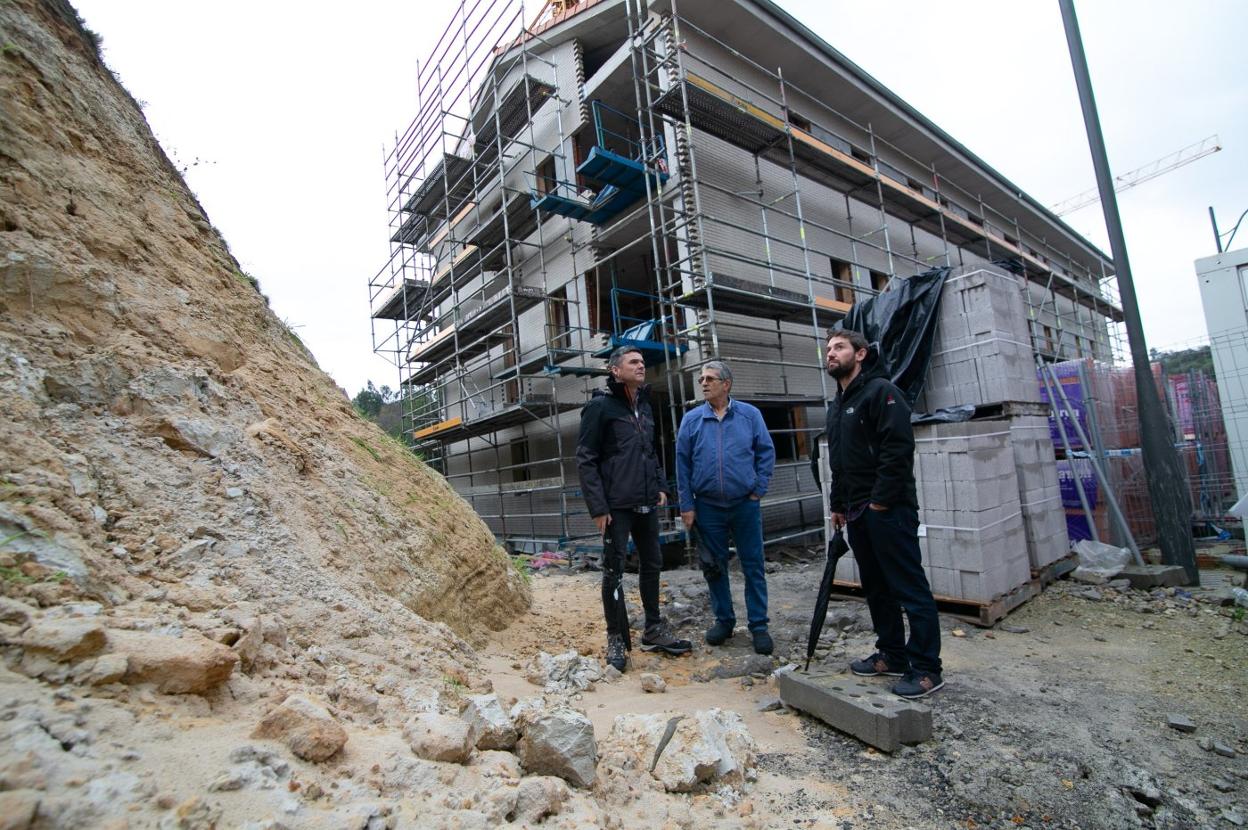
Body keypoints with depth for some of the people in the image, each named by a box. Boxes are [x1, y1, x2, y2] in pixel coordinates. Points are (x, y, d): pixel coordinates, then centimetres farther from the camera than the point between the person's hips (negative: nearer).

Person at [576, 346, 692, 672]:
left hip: (647, 504, 7)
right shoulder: (600, 405, -8)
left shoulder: (644, 405, 13)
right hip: (617, 506, -7)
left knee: (652, 565, 15)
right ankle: (617, 638, 18)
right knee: (614, 571, 3)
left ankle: (654, 629, 31)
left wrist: (660, 485, 12)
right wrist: (597, 506, -15)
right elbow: (585, 459, -11)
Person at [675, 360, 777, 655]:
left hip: (745, 505, -1)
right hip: (708, 507, 1)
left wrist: (759, 489, -4)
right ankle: (723, 620, 29)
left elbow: (766, 452, 3)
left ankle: (759, 626, 20)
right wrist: (686, 505, -2)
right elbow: (682, 464, 1)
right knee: (715, 567, 12)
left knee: (753, 566, 6)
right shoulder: (692, 419, 0)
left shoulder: (749, 415, -1)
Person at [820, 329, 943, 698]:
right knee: (876, 587, 16)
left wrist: (881, 501, -19)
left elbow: (899, 447, -19)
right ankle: (892, 655, 29)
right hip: (856, 513, 9)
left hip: (888, 510, -9)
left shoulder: (880, 391, -9)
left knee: (910, 588, -1)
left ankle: (926, 669, 10)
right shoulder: (837, 405, 18)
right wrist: (838, 505, 19)